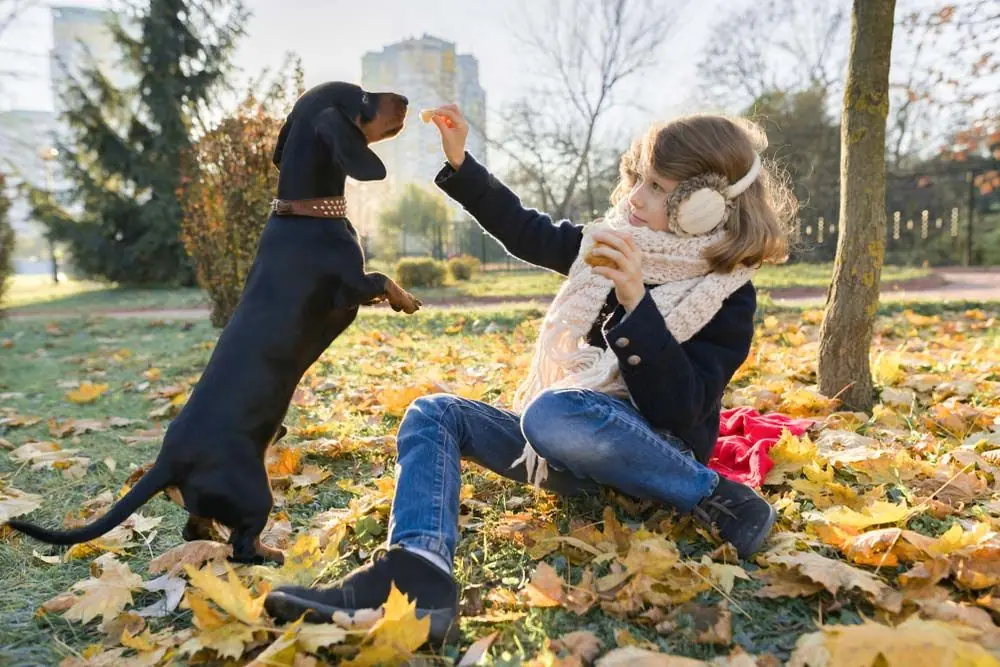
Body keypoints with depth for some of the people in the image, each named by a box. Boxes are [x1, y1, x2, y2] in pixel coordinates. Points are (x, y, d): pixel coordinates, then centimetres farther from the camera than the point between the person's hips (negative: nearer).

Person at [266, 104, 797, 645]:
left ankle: (716, 498, -19)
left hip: (649, 457, -7)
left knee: (551, 413, -39)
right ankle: (417, 573, -33)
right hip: (566, 445, 7)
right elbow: (526, 232, 14)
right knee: (433, 413, -8)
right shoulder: (617, 242, 6)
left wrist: (635, 302, -30)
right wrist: (459, 163, 7)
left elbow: (678, 411, -22)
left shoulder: (727, 297, -11)